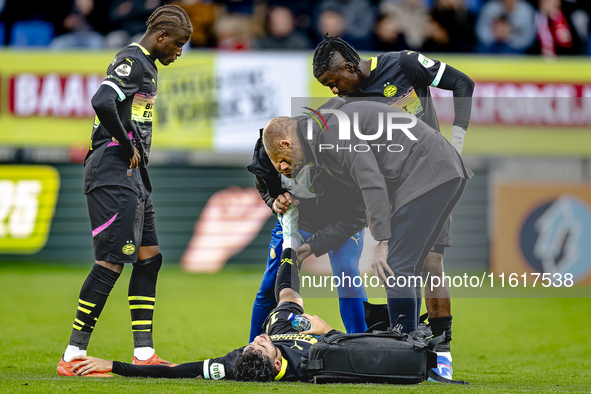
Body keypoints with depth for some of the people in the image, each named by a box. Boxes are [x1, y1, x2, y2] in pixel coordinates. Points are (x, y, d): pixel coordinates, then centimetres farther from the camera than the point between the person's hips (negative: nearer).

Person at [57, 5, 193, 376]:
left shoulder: (146, 66, 20)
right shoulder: (133, 62, -12)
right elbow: (103, 102, -27)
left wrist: (136, 153, 8)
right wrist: (128, 148, -17)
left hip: (132, 176, 11)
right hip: (113, 172, -11)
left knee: (149, 257, 10)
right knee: (112, 262, -13)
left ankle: (144, 352, 12)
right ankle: (73, 356, -12)